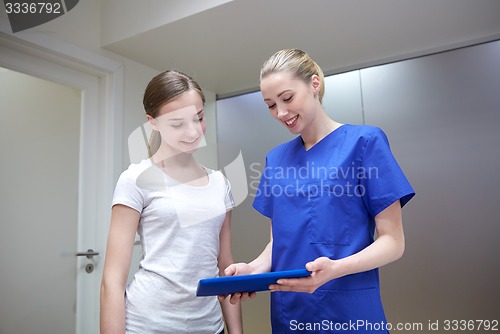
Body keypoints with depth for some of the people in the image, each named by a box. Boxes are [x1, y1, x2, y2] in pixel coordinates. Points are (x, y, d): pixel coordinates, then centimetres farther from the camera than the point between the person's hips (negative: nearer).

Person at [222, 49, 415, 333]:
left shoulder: (365, 141, -8)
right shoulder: (276, 159, 6)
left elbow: (393, 240, -9)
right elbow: (279, 239, 10)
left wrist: (336, 268, -25)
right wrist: (255, 268, -10)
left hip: (349, 311, -4)